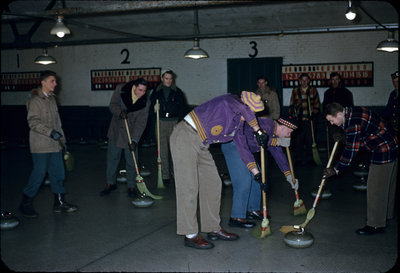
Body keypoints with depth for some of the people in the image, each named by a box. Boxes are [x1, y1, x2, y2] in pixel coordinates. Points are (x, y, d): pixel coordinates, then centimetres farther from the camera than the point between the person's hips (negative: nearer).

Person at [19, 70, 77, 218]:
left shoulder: (51, 98, 15)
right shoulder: (35, 100, -11)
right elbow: (33, 122, -18)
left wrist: (62, 138, 19)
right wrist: (50, 132, -25)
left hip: (55, 144, 8)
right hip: (41, 146, -8)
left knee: (58, 173, 10)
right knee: (39, 174, -4)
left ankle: (59, 203, 20)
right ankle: (25, 203, 12)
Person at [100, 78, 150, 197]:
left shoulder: (145, 102, -15)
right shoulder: (120, 89, -13)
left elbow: (141, 123, -16)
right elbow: (113, 105, -6)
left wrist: (134, 140, -22)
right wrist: (120, 111, -29)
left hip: (131, 133, -1)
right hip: (116, 130, 1)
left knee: (131, 161, 0)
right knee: (112, 158, 9)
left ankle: (131, 186, 14)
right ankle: (110, 183, 24)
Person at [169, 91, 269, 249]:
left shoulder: (239, 121, 12)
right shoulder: (229, 101, -12)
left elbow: (242, 148, 17)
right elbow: (243, 107, -35)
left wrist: (256, 172, 14)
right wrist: (258, 131, -24)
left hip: (201, 146, 9)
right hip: (185, 137, -9)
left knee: (213, 183, 10)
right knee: (188, 186, -8)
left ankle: (213, 228, 21)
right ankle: (190, 235, -2)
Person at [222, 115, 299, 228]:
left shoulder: (274, 134, 10)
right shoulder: (267, 125, -21)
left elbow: (279, 155, 19)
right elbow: (251, 139, -37)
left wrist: (289, 176, 20)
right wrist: (276, 141, -30)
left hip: (243, 148, 11)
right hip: (232, 145, -11)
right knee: (244, 179, -14)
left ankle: (252, 210, 25)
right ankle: (237, 217, -6)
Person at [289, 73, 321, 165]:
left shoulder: (313, 90, 11)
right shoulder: (295, 91, 9)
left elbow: (316, 104, 11)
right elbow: (292, 105, 12)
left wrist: (314, 113, -2)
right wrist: (291, 115, 5)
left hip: (310, 119, 1)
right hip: (299, 119, -1)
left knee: (310, 139, 4)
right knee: (298, 140, -2)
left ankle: (310, 159, 14)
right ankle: (298, 159, 7)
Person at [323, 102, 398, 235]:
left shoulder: (354, 124, -26)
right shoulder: (352, 112, 5)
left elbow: (350, 151, -23)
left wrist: (336, 170, -16)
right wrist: (343, 138, 1)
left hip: (383, 153, -10)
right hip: (391, 148, 10)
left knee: (376, 189, -3)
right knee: (387, 186, 22)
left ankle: (376, 225, 4)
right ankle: (386, 214, 37)